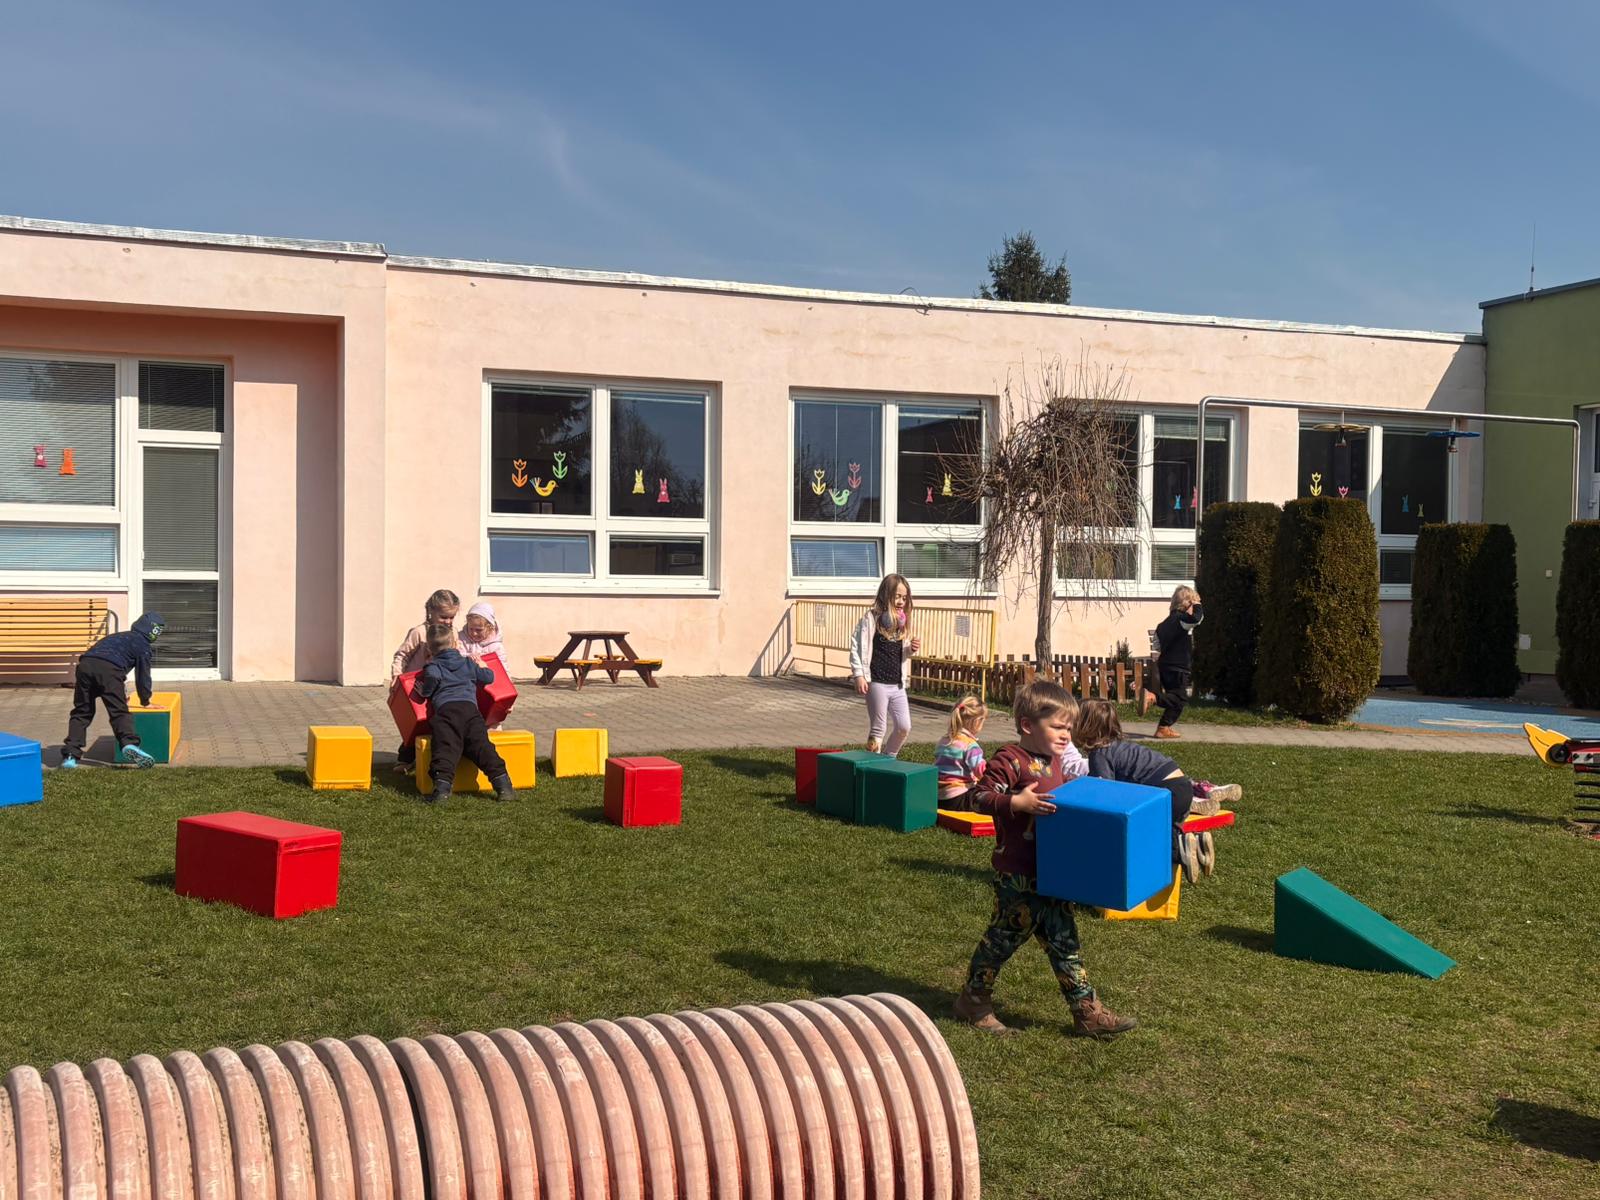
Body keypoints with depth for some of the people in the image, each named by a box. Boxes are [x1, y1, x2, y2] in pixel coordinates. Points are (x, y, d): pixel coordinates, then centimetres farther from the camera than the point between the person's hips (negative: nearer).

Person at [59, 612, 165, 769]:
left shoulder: (118, 637, 40)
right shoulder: (144, 646, 18)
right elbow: (143, 676, 17)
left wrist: (121, 692, 61)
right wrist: (145, 700, 31)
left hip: (85, 664, 6)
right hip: (108, 669, -6)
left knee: (82, 712, 13)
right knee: (119, 712, -7)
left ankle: (70, 755, 3)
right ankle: (129, 744, -31)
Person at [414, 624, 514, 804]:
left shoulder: (433, 666, 14)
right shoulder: (468, 663, 26)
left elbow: (433, 676, -9)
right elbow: (489, 676, 28)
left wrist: (425, 692, 10)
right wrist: (481, 666, 50)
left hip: (445, 708, -2)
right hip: (470, 708, 3)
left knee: (446, 748, -12)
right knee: (482, 746, -1)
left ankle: (442, 787, -30)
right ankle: (503, 784, -10)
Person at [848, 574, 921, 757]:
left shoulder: (903, 621, 11)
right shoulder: (872, 618, -9)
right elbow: (857, 645, -13)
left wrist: (912, 648, 0)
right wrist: (859, 675, -18)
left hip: (898, 685, 6)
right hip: (877, 683, -6)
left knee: (904, 727, 5)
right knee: (877, 728, 2)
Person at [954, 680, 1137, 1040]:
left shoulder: (1056, 761, 11)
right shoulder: (1010, 761, -17)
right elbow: (980, 797, -22)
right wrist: (1018, 802, -32)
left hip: (1052, 872, 8)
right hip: (1016, 875, -8)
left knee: (1063, 938, 11)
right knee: (1007, 934, 4)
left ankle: (1087, 1011, 15)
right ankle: (974, 999, 22)